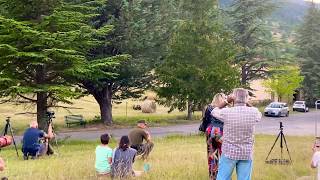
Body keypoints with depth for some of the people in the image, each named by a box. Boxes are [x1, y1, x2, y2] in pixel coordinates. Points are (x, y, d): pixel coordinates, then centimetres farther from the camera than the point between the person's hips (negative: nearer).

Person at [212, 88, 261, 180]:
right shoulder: (254, 112, -8)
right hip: (247, 154, 2)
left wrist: (227, 102, 10)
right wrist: (246, 103, 13)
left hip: (229, 152, -2)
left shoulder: (226, 112, -14)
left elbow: (214, 112, 8)